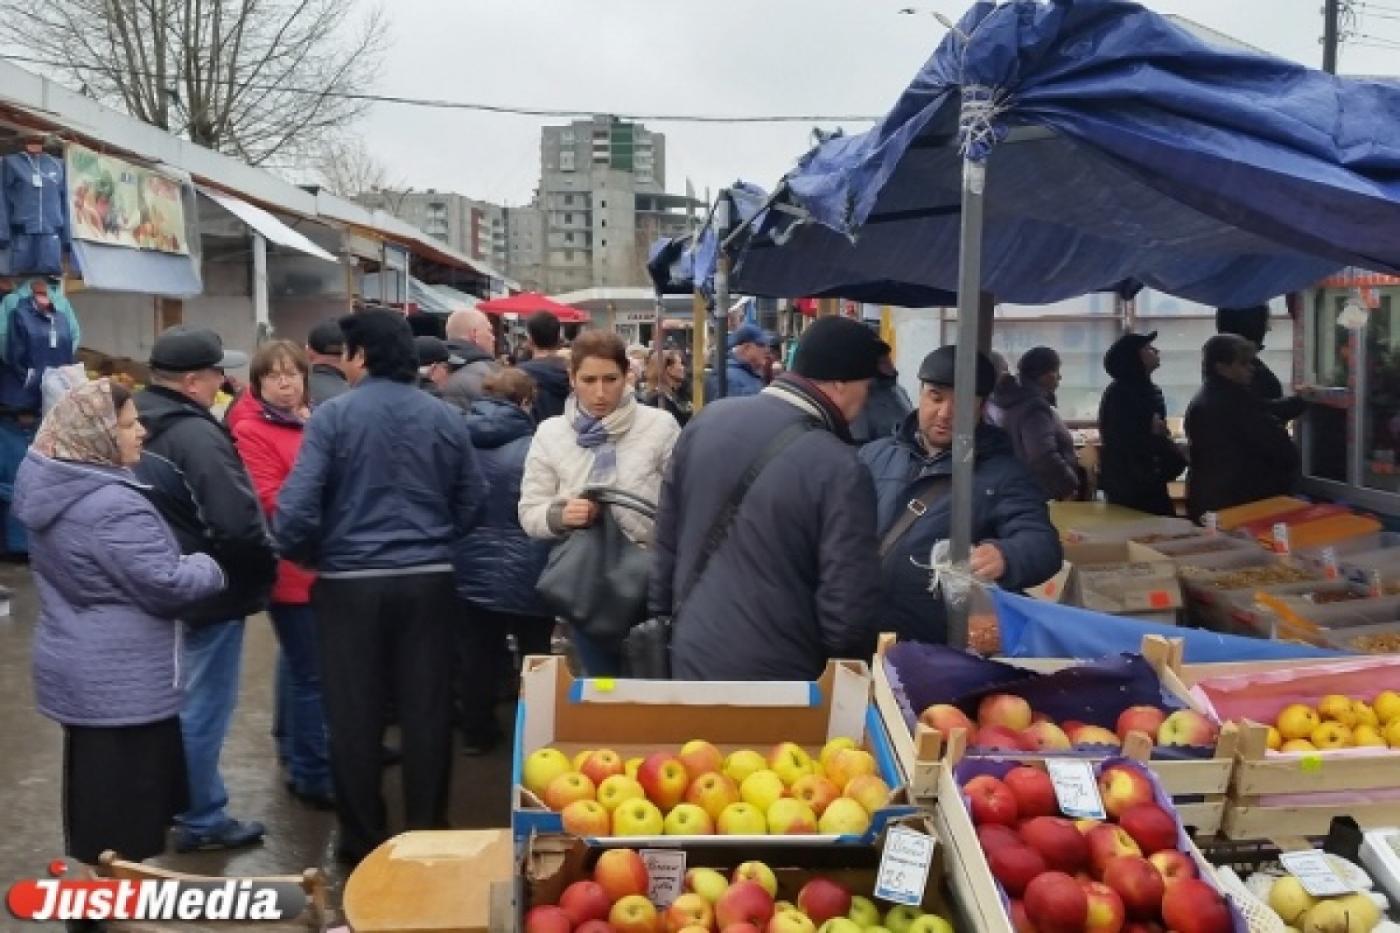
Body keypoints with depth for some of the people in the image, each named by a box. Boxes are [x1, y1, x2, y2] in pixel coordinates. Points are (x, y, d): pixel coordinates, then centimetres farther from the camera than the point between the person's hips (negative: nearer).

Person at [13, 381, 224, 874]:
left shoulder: (45, 486, 4)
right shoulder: (113, 507, -26)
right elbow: (166, 584, -23)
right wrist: (209, 567, -3)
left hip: (77, 670, 9)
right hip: (121, 681, -9)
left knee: (90, 789, 22)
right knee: (125, 805, 4)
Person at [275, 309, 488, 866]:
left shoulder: (333, 415, -8)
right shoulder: (446, 418, 2)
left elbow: (298, 503, -13)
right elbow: (474, 500, 7)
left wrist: (301, 554, 6)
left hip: (351, 583, -2)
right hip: (429, 580, 3)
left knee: (354, 715, 9)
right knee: (427, 710, 10)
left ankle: (362, 839, 18)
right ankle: (427, 833, 19)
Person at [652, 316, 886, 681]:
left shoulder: (708, 420, -1)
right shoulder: (839, 469, -20)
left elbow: (667, 537, 8)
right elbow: (848, 611, -20)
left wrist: (664, 614, 19)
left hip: (693, 655, 6)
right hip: (773, 676, -6)